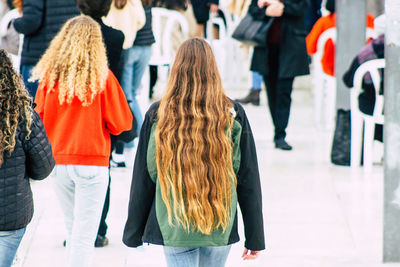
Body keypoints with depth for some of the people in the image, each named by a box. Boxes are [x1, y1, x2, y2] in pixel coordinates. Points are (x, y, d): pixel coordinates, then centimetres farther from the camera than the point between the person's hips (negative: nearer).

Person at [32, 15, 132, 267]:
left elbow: (38, 120, 5)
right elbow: (122, 123, -5)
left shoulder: (49, 75, -4)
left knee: (73, 229, 19)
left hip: (57, 162, 3)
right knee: (85, 235, -1)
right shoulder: (102, 76, -10)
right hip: (92, 163, -3)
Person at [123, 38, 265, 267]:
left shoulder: (158, 115, -5)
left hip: (174, 230, -1)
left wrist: (134, 232, 11)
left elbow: (143, 178, 0)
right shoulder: (233, 115, -3)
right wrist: (255, 238, 7)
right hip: (221, 229, 1)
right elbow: (248, 180, 0)